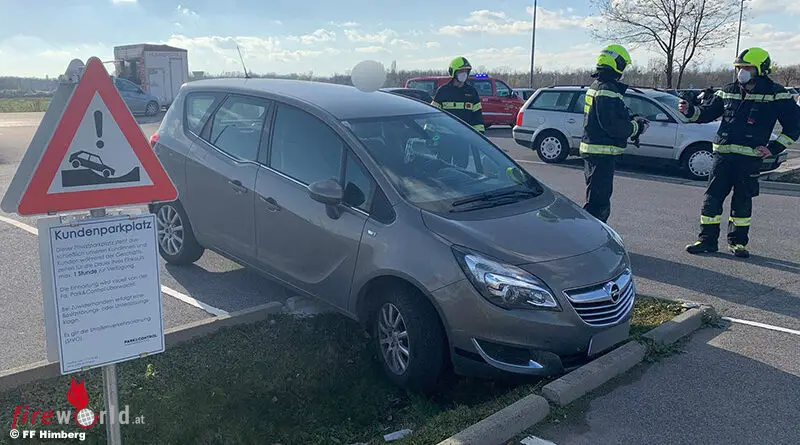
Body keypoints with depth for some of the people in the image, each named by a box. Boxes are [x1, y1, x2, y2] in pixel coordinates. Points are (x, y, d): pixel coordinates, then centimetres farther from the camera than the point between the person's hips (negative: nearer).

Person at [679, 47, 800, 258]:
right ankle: (707, 240, 10)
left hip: (750, 158, -3)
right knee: (712, 197, 0)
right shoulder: (729, 91, 11)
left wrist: (773, 148, -7)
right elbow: (707, 112, 15)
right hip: (723, 154, 3)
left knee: (742, 201, 6)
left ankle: (738, 241, 21)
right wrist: (690, 110, -5)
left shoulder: (776, 94, -2)